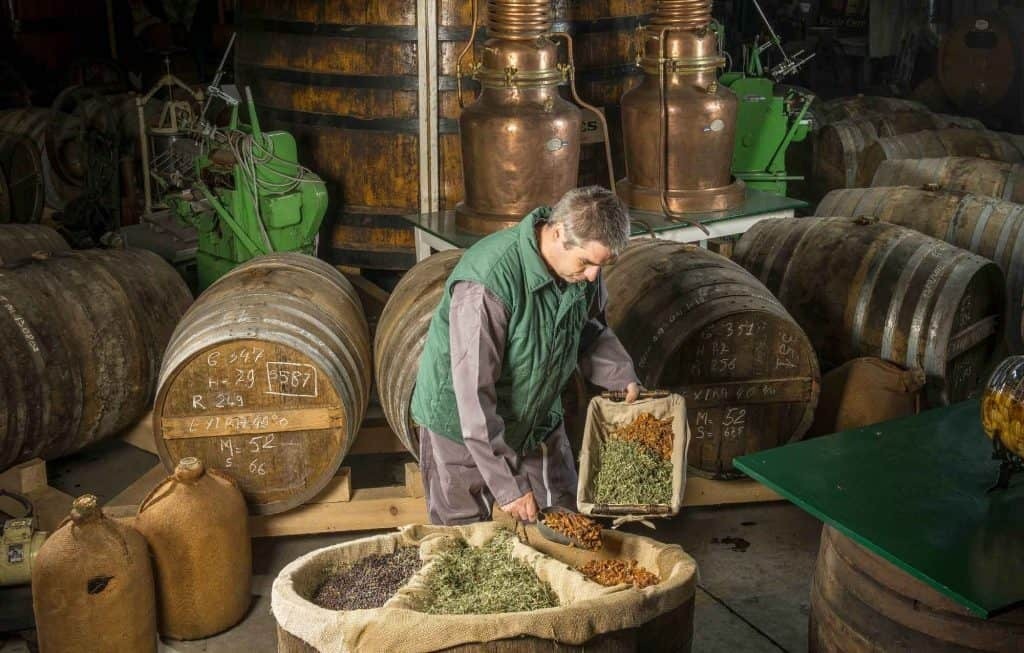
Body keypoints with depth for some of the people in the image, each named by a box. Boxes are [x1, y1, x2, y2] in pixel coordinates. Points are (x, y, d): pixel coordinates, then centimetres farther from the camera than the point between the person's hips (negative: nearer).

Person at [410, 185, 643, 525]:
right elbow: (475, 393, -33)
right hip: (464, 429, -6)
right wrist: (508, 484, -31)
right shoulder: (487, 282, -34)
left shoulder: (582, 269, -12)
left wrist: (623, 377, -8)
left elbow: (591, 330, 9)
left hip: (540, 420, 6)